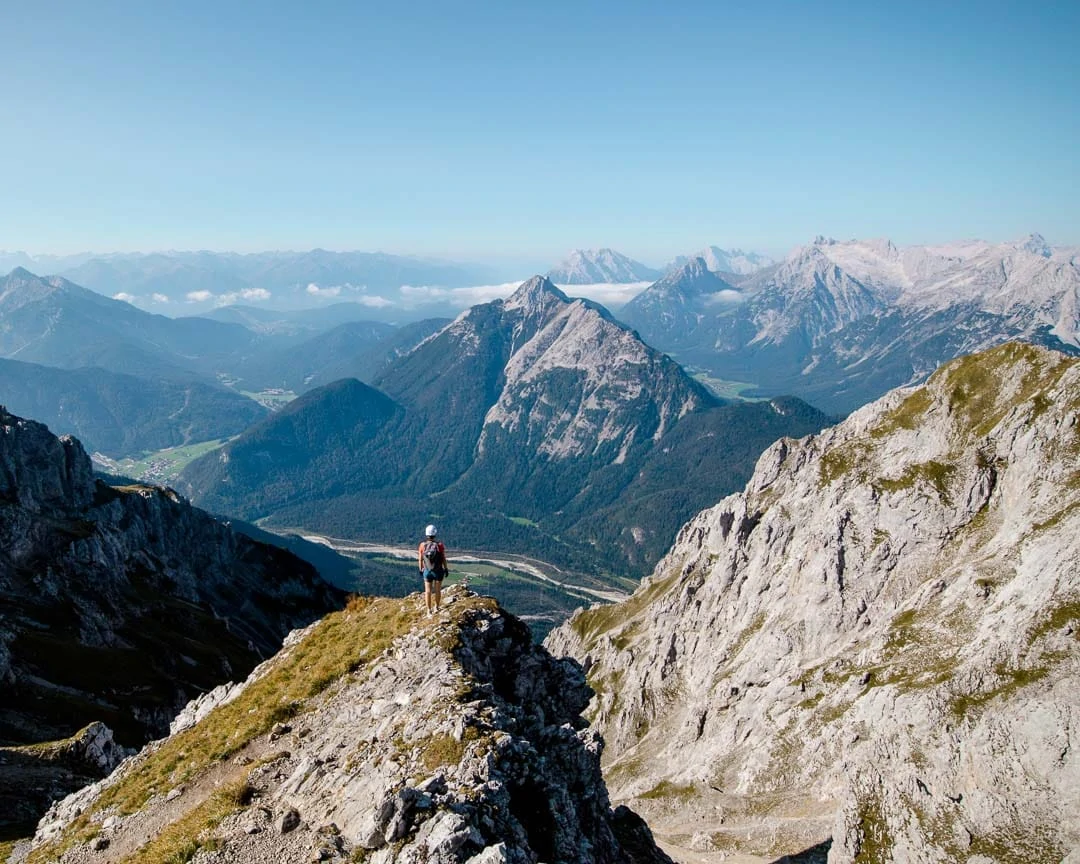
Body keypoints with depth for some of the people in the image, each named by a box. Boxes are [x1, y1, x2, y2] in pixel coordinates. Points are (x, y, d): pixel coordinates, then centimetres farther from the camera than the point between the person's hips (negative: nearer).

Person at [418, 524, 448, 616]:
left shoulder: (422, 545, -11)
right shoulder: (439, 545, -16)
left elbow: (420, 559, -3)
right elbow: (444, 558, -10)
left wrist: (421, 570, 12)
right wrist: (446, 569, 4)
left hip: (427, 571, 1)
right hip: (438, 571, -1)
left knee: (428, 591, 9)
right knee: (437, 590, 17)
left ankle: (429, 610, 12)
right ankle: (436, 607, 29)